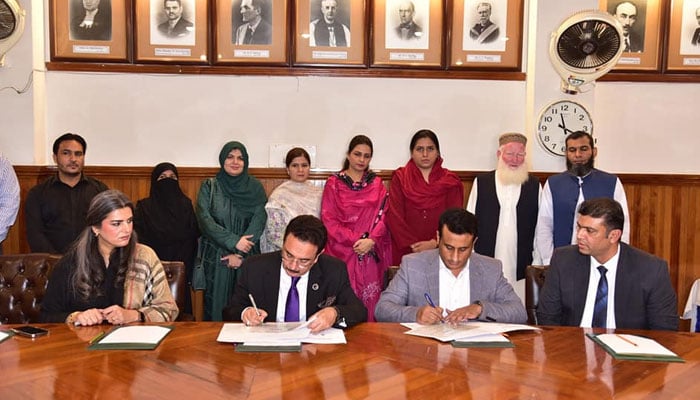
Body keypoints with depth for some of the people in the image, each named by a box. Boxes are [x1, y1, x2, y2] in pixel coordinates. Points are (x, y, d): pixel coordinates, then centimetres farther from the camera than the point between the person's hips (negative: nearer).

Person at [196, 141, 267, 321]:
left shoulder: (255, 187, 5)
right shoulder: (209, 186, 4)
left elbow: (259, 221, -3)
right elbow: (205, 219, -6)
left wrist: (240, 254, -11)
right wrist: (234, 242, -16)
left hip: (247, 257, 0)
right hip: (216, 256, 0)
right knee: (217, 304, 1)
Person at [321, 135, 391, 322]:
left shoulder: (377, 184, 14)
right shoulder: (334, 183, 7)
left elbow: (382, 216, 6)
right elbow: (328, 219, -1)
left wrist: (371, 240, -13)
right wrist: (356, 241, -11)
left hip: (371, 254, 2)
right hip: (341, 252, -2)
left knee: (369, 301, -2)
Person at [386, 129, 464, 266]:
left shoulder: (450, 181, 7)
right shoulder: (399, 178, 5)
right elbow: (394, 217, -4)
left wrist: (434, 243, -16)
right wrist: (413, 245, -14)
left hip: (439, 251, 1)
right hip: (405, 252, -1)